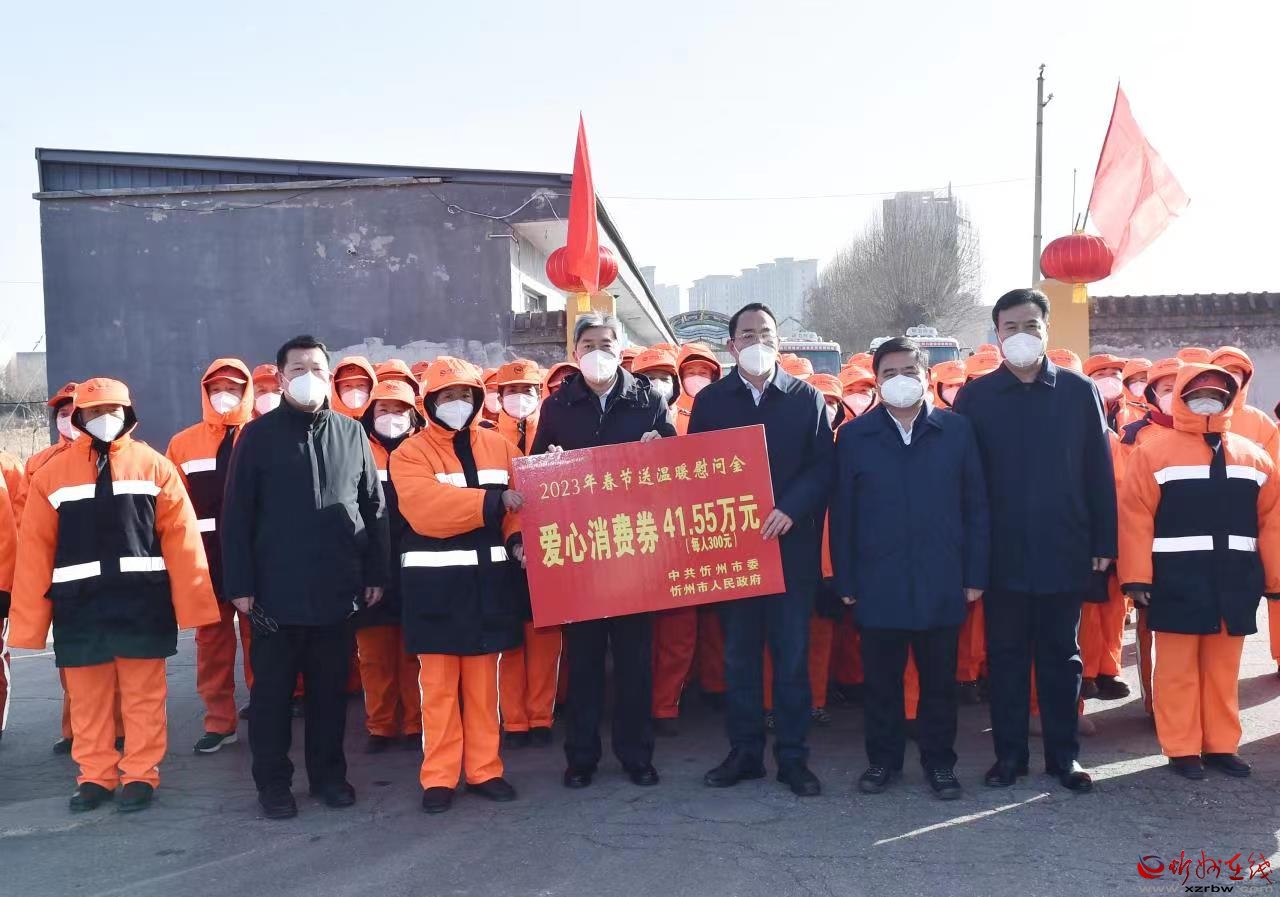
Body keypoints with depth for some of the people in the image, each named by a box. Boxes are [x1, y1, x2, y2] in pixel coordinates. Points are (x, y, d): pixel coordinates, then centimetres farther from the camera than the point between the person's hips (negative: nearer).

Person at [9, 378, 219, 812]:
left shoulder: (154, 465, 1)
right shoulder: (52, 473, 4)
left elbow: (181, 536, -3)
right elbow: (34, 548, 3)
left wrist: (193, 601, -9)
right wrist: (29, 620, -1)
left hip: (141, 601, -1)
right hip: (79, 603, 2)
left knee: (143, 696, 7)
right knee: (87, 699, 11)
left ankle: (140, 776, 18)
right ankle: (95, 776, 25)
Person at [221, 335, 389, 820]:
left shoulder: (351, 433, 7)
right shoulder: (258, 434, 0)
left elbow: (374, 507, 9)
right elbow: (237, 515, -2)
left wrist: (376, 573, 5)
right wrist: (239, 583, -7)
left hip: (336, 589, 2)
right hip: (276, 590, -2)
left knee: (330, 687, 12)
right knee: (272, 690, 8)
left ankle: (328, 773, 27)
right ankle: (273, 781, 22)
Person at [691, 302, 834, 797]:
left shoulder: (807, 398, 4)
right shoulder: (710, 400, 6)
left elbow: (824, 467, -2)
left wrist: (791, 509, -17)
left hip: (792, 545, -1)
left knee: (792, 655, 4)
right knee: (739, 654, 9)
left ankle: (793, 756, 15)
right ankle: (744, 751, 20)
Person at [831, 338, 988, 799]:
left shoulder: (956, 430, 2)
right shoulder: (854, 435, 2)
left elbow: (976, 506, 4)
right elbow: (842, 513, 3)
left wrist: (976, 573, 1)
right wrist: (844, 580, 0)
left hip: (942, 583, 0)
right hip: (878, 584, 0)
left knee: (939, 680, 11)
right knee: (881, 680, 10)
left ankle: (939, 761, 27)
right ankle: (883, 758, 26)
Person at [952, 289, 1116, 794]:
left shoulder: (1079, 392, 2)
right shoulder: (976, 396, 0)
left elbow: (1099, 472, 3)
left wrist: (1104, 542, 0)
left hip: (1064, 551, 1)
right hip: (1002, 553, 0)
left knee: (1061, 655, 11)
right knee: (1005, 655, 8)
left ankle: (1064, 753, 23)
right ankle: (1009, 753, 20)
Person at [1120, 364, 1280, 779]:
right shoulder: (1153, 453, -3)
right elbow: (1135, 519, -8)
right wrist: (1137, 578, -13)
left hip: (1234, 582, 4)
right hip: (1177, 581, -4)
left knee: (1224, 669, 13)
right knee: (1178, 669, 4)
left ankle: (1221, 746, 25)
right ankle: (1182, 749, 14)